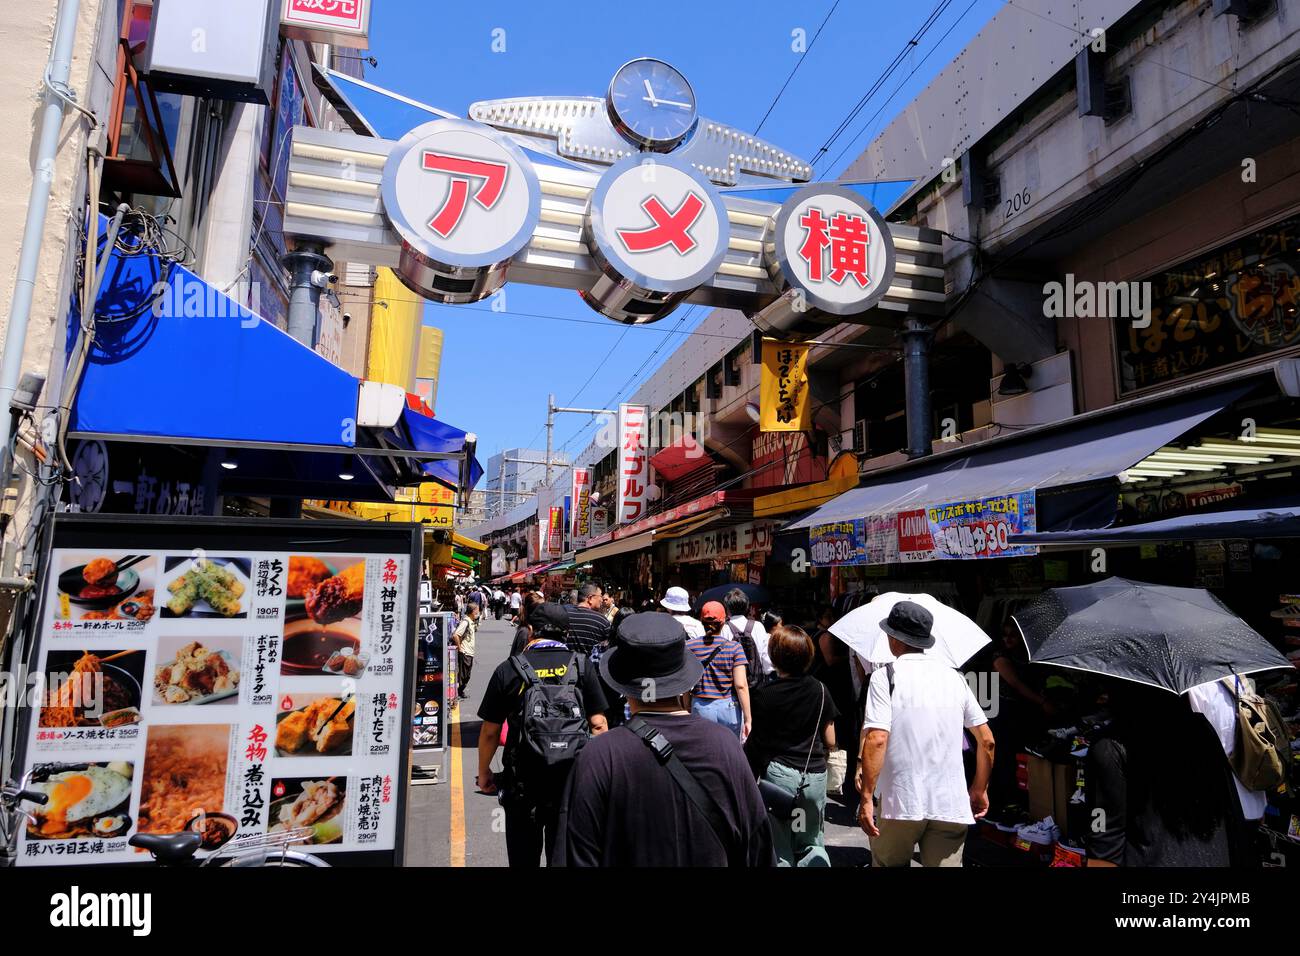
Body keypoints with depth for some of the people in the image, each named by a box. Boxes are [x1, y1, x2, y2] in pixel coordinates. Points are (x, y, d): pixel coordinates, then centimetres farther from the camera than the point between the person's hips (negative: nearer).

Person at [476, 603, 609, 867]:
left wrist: (484, 772, 12)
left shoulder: (509, 670, -7)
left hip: (523, 783, -1)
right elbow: (598, 723, -5)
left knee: (524, 856, 16)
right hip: (573, 781, 1)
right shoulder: (581, 666, -5)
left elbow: (490, 731, -3)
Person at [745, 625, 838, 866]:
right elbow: (830, 742, 4)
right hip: (815, 775, 2)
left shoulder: (763, 695, -9)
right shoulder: (820, 691, -2)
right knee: (812, 844, 18)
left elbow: (757, 744, -7)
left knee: (780, 847, 12)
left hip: (777, 774, -2)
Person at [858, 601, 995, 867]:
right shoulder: (953, 677, 7)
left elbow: (876, 739, -17)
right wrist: (980, 790, 21)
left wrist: (866, 798, -12)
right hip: (952, 805, 3)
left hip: (900, 804, -3)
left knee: (887, 863, 16)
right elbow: (986, 740, 9)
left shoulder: (884, 676, -6)